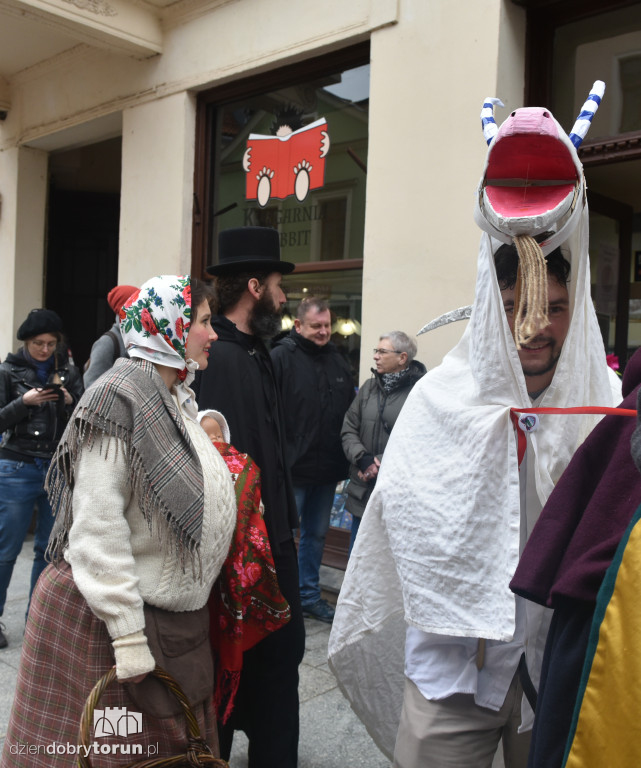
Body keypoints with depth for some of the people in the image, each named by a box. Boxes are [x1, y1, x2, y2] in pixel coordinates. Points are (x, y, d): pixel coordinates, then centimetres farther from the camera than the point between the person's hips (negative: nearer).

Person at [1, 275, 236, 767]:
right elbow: (98, 525, -23)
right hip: (101, 616, -8)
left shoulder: (178, 399, 9)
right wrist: (127, 635, -22)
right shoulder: (120, 399, -18)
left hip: (174, 614, 8)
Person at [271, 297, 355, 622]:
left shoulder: (337, 360, 9)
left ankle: (309, 595, 32)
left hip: (327, 470, 7)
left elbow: (350, 410, 15)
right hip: (291, 469, -7)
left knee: (316, 534, 18)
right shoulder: (281, 357, -11)